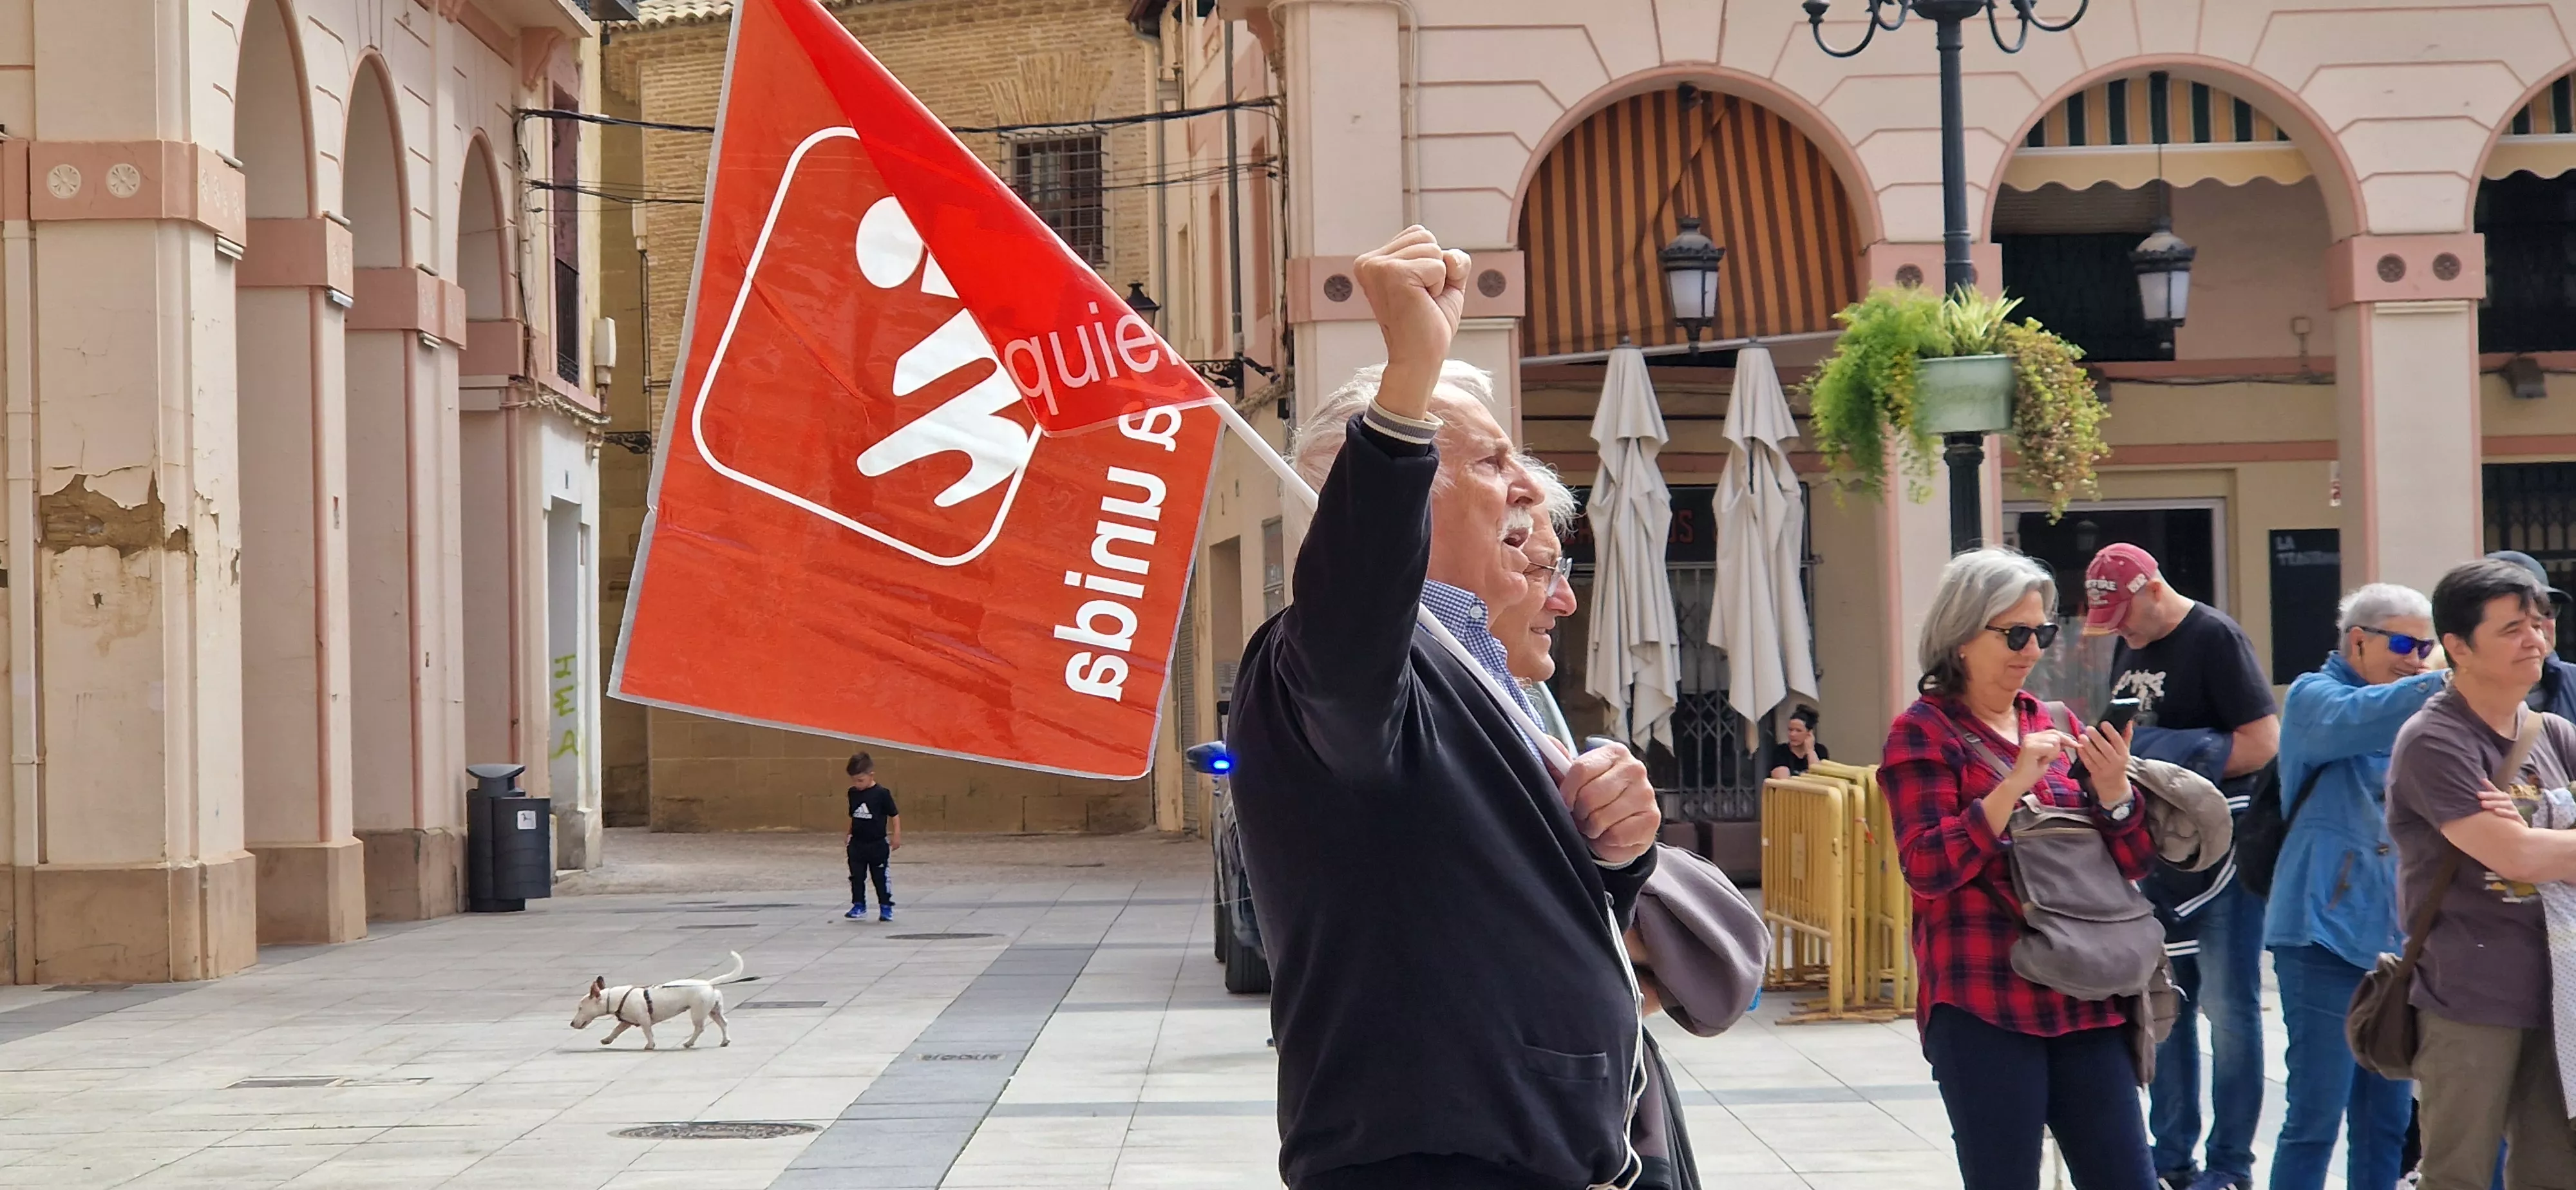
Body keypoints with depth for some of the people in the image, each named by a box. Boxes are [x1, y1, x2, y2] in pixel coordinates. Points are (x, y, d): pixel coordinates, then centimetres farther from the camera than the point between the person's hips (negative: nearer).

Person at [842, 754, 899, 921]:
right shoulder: (853, 793, 3)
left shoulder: (882, 794, -12)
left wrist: (896, 835, -12)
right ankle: (859, 906, 16)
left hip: (878, 845, -5)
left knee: (880, 878, 2)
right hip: (857, 844, 5)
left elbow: (894, 815, -7)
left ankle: (886, 907, 12)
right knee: (857, 877, 6)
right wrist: (848, 834, 13)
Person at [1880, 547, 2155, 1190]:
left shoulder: (2049, 723, 15)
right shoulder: (1924, 731, 0)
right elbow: (1928, 868, -12)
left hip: (2084, 999, 5)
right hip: (1984, 1008, -5)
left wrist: (2114, 790, -5)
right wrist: (2014, 783, -19)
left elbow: (2130, 864, 16)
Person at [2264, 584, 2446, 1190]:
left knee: (2387, 1118, 8)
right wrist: (2443, 685, -37)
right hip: (2329, 931, -7)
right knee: (2317, 1114, -10)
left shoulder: (2407, 718, 19)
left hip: (2395, 936, 7)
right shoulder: (2314, 696, -3)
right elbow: (2352, 721, -26)